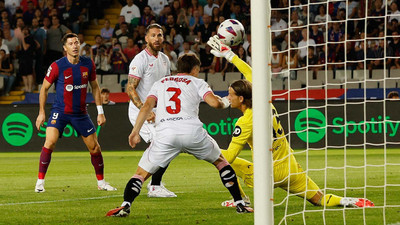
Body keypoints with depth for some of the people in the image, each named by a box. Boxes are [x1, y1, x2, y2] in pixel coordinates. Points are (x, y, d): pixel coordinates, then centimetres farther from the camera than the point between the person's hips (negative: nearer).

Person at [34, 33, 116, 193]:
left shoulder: (88, 64, -2)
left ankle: (101, 182, 23)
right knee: (50, 142, -23)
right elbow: (44, 88, -2)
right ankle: (40, 182, -12)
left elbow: (95, 87, 11)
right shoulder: (57, 66, -13)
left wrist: (100, 111, 8)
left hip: (80, 113, 4)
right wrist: (41, 112, -4)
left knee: (95, 147, 4)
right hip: (60, 111, -3)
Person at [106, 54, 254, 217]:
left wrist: (135, 132, 9)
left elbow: (147, 106, 11)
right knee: (221, 161, 23)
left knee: (141, 173, 8)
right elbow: (214, 102, 2)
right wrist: (224, 103, 24)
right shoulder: (197, 83, 18)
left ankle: (125, 206, -18)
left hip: (165, 134, 1)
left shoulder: (160, 83, 26)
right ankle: (240, 204, 19)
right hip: (193, 131, -1)